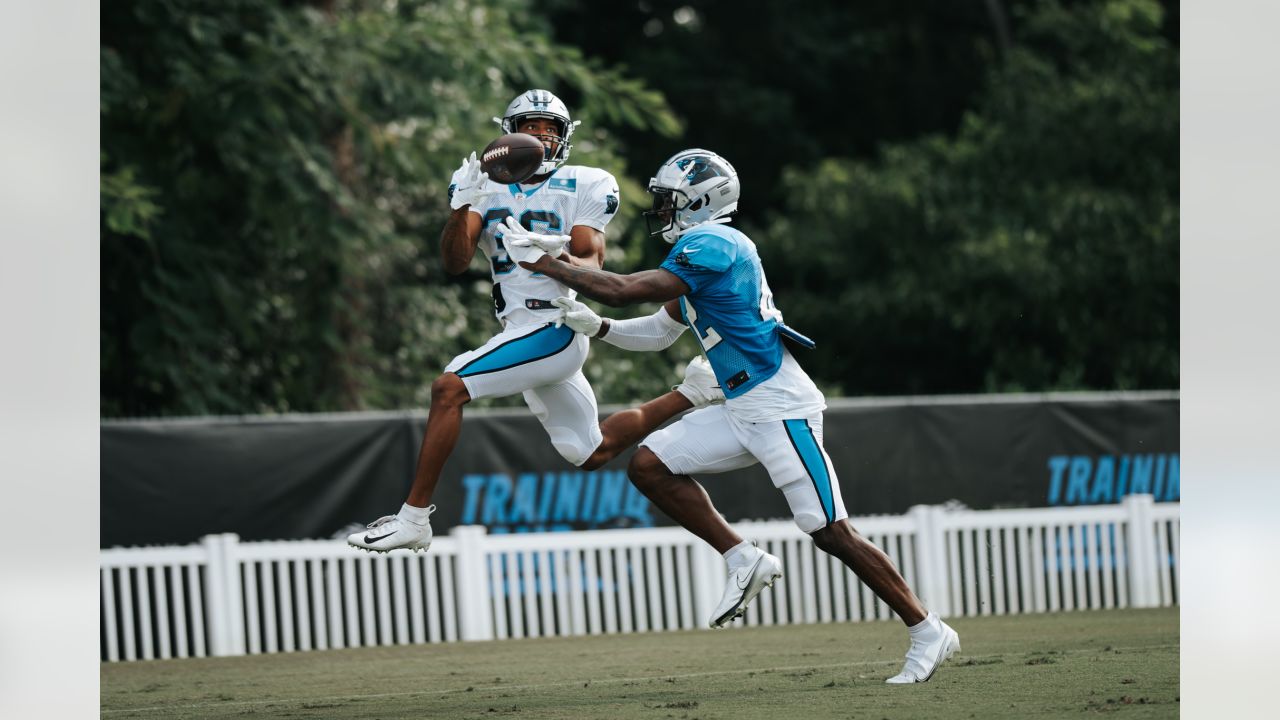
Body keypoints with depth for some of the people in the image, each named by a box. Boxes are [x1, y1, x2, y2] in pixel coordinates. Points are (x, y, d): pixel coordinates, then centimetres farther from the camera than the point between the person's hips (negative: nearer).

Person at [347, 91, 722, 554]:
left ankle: (413, 518, -20)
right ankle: (689, 393, 35)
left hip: (555, 328, -7)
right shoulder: (487, 188, 8)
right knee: (592, 454, 17)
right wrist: (461, 209, -23)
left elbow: (592, 270, -11)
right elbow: (455, 263, -4)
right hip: (521, 329, 7)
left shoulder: (584, 188, -2)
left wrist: (553, 256, -31)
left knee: (449, 389, -21)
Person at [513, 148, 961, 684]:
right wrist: (597, 327, 9)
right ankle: (744, 561, 5)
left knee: (831, 533, -10)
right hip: (742, 412, 10)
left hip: (779, 408, -10)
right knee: (650, 465, 1)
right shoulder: (701, 250, 16)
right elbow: (659, 332, 23)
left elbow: (623, 291, -19)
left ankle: (928, 634, -2)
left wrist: (546, 265, -9)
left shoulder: (710, 247, -15)